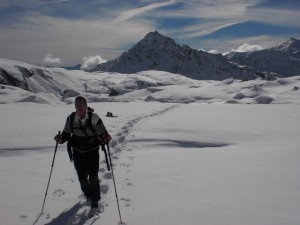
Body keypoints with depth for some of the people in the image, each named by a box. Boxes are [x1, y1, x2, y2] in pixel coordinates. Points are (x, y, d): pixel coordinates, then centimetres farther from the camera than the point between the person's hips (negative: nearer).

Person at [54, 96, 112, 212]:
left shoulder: (94, 118, -18)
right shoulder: (71, 118, -9)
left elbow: (102, 134, -13)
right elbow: (66, 134, 2)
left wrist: (106, 139, -34)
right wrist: (61, 139, -19)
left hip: (92, 151, -3)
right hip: (78, 152, 3)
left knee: (93, 176, -5)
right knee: (82, 176, 13)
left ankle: (95, 200, 15)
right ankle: (87, 194, 43)